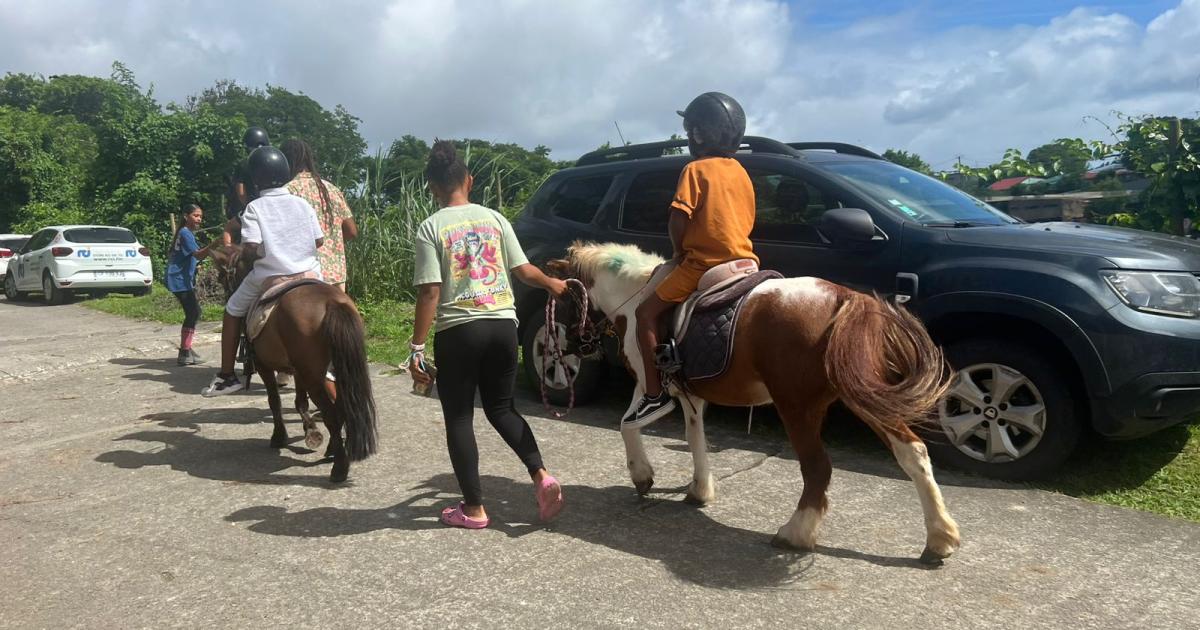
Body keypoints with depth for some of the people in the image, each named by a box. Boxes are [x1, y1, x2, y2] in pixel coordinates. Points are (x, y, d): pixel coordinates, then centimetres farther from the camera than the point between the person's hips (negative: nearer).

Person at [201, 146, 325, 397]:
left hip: (269, 275, -2)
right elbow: (319, 240, 3)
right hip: (309, 272, 3)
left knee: (233, 311, 19)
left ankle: (226, 376, 20)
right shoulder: (302, 203, 3)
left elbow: (251, 248, -16)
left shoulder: (254, 207, -7)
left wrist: (239, 252, 5)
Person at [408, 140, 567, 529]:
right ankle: (541, 475, 2)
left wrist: (417, 348, -7)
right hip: (503, 324, 4)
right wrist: (553, 284, 27)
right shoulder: (494, 218, 6)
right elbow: (523, 270, 7)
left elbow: (430, 293, -11)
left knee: (458, 418, 9)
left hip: (458, 330, -4)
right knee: (501, 408, 20)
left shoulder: (431, 228, -5)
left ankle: (474, 508, 14)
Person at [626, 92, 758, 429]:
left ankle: (656, 393, -5)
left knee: (647, 312, 1)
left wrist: (679, 251, 1)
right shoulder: (740, 172, 14)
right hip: (743, 260, 7)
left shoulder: (696, 169, -8)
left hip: (703, 264, -7)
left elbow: (678, 218, -17)